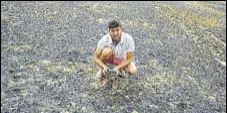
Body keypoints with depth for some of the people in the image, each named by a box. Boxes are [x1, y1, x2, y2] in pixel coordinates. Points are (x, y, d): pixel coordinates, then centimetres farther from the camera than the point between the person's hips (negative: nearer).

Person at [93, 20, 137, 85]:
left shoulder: (128, 39, -31)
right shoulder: (105, 39, -30)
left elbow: (129, 59, -23)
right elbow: (96, 58, -24)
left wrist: (117, 67, -36)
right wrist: (104, 67, -41)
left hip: (123, 59, 0)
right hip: (110, 58, 0)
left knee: (133, 71, -27)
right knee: (107, 51, -35)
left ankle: (120, 69, 8)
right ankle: (101, 70, -7)